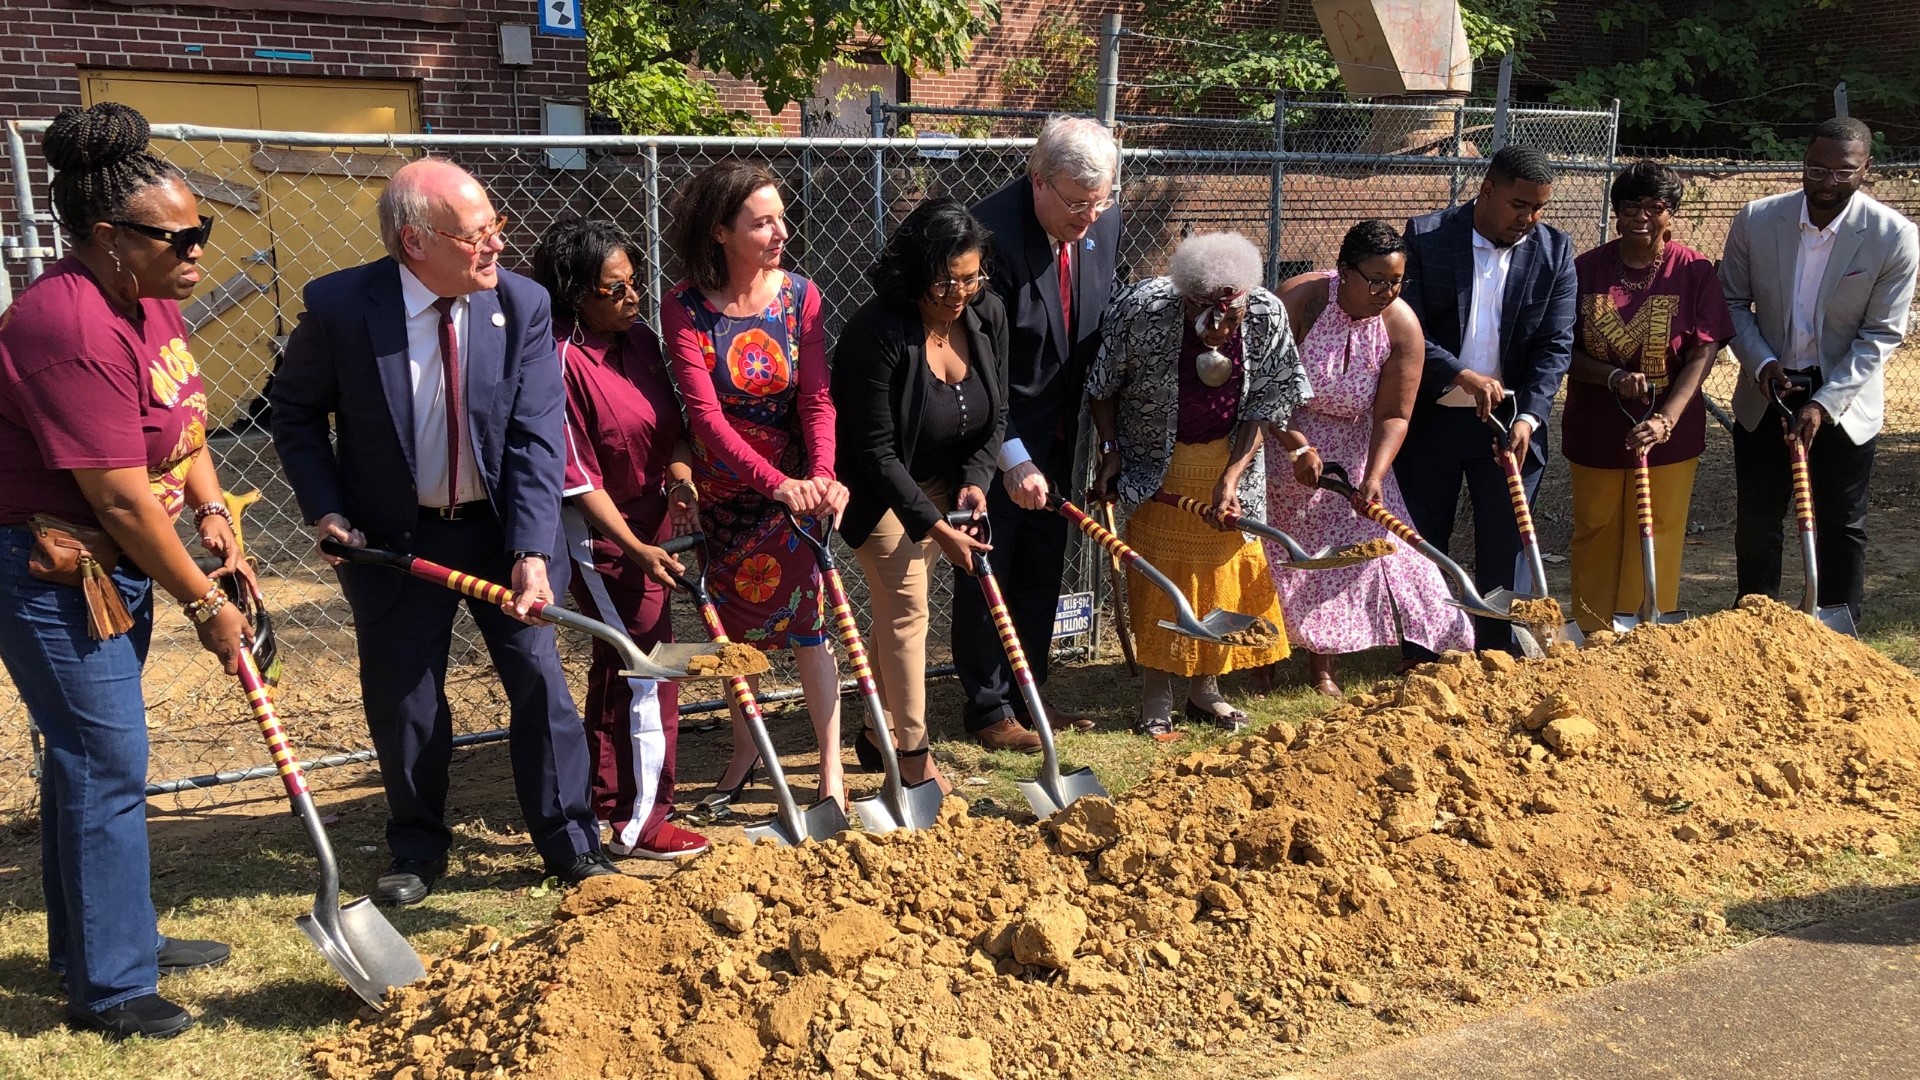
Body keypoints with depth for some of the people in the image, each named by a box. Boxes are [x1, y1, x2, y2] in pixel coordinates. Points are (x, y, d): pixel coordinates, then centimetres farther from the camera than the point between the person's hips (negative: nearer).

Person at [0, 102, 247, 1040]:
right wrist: (203, 603, -16)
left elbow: (183, 426, 15)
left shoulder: (151, 301, 5)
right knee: (106, 767, -2)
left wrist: (212, 514, -2)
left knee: (93, 759, 19)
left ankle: (94, 943, 35)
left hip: (118, 567, 9)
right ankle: (109, 988, 13)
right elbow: (119, 499, -24)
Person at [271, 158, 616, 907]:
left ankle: (571, 844, 20)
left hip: (501, 530, 1)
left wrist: (532, 551, -25)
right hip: (392, 538, 0)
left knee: (541, 680, 3)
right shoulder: (339, 306, -15)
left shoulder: (522, 304, -13)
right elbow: (296, 414, 1)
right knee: (402, 701, 9)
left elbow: (538, 438, -16)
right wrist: (325, 509, -10)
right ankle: (418, 851, 31)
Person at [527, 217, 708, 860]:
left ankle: (610, 799, 36)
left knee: (619, 667, 19)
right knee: (649, 669, -4)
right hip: (599, 532, -8)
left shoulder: (639, 338, 3)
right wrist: (635, 548, -22)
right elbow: (577, 476, -20)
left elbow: (670, 421, 10)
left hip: (648, 521, 8)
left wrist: (679, 474, -11)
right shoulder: (561, 361, -21)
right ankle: (639, 824, 9)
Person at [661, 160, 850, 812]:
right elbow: (705, 413, -21)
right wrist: (777, 483, -32)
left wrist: (822, 477, -31)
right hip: (722, 487, 0)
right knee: (734, 623, 13)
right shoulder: (686, 307, -13)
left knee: (805, 620, 0)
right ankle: (745, 752, 32)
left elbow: (817, 400, -13)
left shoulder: (799, 296, -8)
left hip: (796, 486, 0)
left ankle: (831, 766, 11)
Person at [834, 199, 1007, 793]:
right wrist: (935, 528, -28)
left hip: (943, 483, 6)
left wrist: (975, 480, -16)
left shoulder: (987, 314, -11)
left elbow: (996, 416, 1)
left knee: (901, 606, 13)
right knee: (906, 606, -9)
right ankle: (913, 756, 0)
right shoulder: (876, 333, -29)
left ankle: (880, 732, 27)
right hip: (881, 489, -6)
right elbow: (875, 452, -27)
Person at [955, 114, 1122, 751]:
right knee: (988, 572, 4)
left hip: (1056, 433, 7)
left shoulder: (1103, 224, -4)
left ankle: (1027, 695, 31)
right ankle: (988, 709, 18)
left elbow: (1102, 330, 7)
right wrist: (1013, 458, -24)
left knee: (1043, 572, 16)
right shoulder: (991, 232, -25)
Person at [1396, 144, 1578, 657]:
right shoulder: (1425, 238, -7)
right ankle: (1419, 667, 22)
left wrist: (1527, 417, -18)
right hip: (1429, 420, -1)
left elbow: (1556, 345, -4)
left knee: (1505, 551, 6)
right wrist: (1463, 375, -26)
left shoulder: (1555, 252, 0)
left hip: (1509, 423, 1)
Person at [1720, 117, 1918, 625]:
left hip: (1844, 401, -2)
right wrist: (1760, 362, -14)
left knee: (1841, 526, 7)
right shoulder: (1755, 220, -9)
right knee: (1756, 520, 10)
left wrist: (1823, 403, -20)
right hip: (1765, 393, 2)